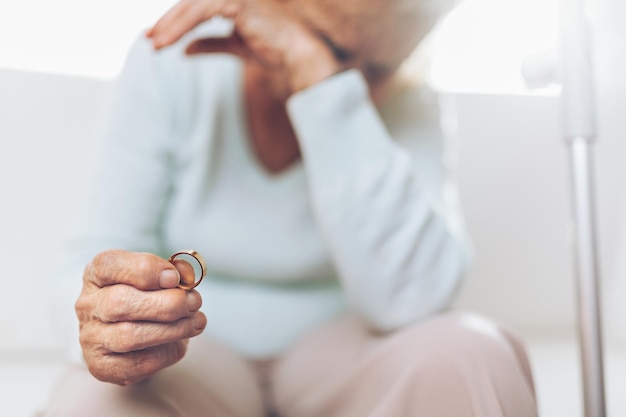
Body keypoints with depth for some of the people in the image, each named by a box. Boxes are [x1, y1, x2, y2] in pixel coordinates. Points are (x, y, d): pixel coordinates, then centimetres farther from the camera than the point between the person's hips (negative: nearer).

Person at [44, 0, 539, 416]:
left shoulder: (404, 103, -11)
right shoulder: (173, 63, -11)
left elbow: (410, 297, -29)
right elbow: (97, 254, -14)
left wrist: (317, 71, -32)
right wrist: (108, 319, -40)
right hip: (203, 354, 2)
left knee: (472, 355, -31)